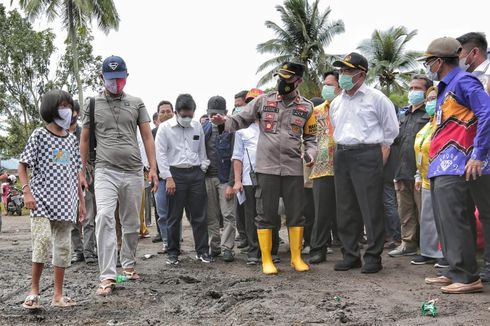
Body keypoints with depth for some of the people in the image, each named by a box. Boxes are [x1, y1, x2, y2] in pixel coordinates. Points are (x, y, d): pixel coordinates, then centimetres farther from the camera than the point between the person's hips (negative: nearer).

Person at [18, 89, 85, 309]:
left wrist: (81, 200, 14)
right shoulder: (39, 135, -1)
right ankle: (34, 291, -2)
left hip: (65, 201, 5)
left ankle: (58, 295, 12)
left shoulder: (71, 139, 12)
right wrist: (27, 191, -13)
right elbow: (22, 165, -1)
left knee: (63, 246, 4)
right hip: (42, 199, -5)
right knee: (43, 241, -18)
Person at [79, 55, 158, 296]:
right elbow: (84, 139, 11)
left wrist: (153, 168, -3)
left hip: (133, 172, 2)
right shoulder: (93, 104, 7)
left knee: (131, 223, 10)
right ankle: (107, 277, -18)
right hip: (105, 171, -2)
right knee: (104, 217, -19)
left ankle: (128, 264, 30)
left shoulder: (136, 103, 9)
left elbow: (147, 136, 6)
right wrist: (82, 172, 6)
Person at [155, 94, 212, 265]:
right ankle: (173, 252, 14)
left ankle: (202, 251, 13)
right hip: (175, 174, -3)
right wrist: (168, 178, -10)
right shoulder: (165, 127, -1)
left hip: (196, 174, 3)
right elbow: (160, 154, -4)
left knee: (199, 215, 4)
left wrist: (203, 170, 8)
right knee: (174, 216, 3)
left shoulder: (197, 126, 10)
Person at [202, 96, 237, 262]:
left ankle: (227, 248, 1)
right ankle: (214, 246, 18)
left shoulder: (231, 130, -5)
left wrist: (231, 184, -14)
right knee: (211, 215, 8)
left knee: (228, 215, -4)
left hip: (225, 178, -4)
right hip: (208, 177, 4)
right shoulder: (204, 129, 8)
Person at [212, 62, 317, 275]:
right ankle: (266, 260, 12)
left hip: (294, 169, 1)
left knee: (296, 214, 7)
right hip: (267, 168, -1)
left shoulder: (306, 107, 7)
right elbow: (240, 120, 5)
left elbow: (310, 138, 12)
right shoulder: (263, 101, 4)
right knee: (266, 214, 3)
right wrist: (224, 121, -15)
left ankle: (296, 257, 20)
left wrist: (310, 153, -7)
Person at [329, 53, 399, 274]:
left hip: (367, 154, -6)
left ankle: (373, 257, 4)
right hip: (342, 156, 6)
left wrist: (380, 155, 5)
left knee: (371, 209, -5)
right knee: (345, 209, 7)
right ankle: (350, 255, 17)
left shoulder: (375, 98, -1)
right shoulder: (336, 103, 15)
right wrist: (342, 150, 16)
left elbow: (390, 129, 5)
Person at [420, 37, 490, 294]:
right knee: (446, 221, 11)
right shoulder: (445, 89, 21)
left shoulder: (462, 81, -8)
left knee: (453, 220, -11)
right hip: (442, 167, 10)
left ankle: (467, 277, -5)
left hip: (456, 165, -10)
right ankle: (456, 272, 19)